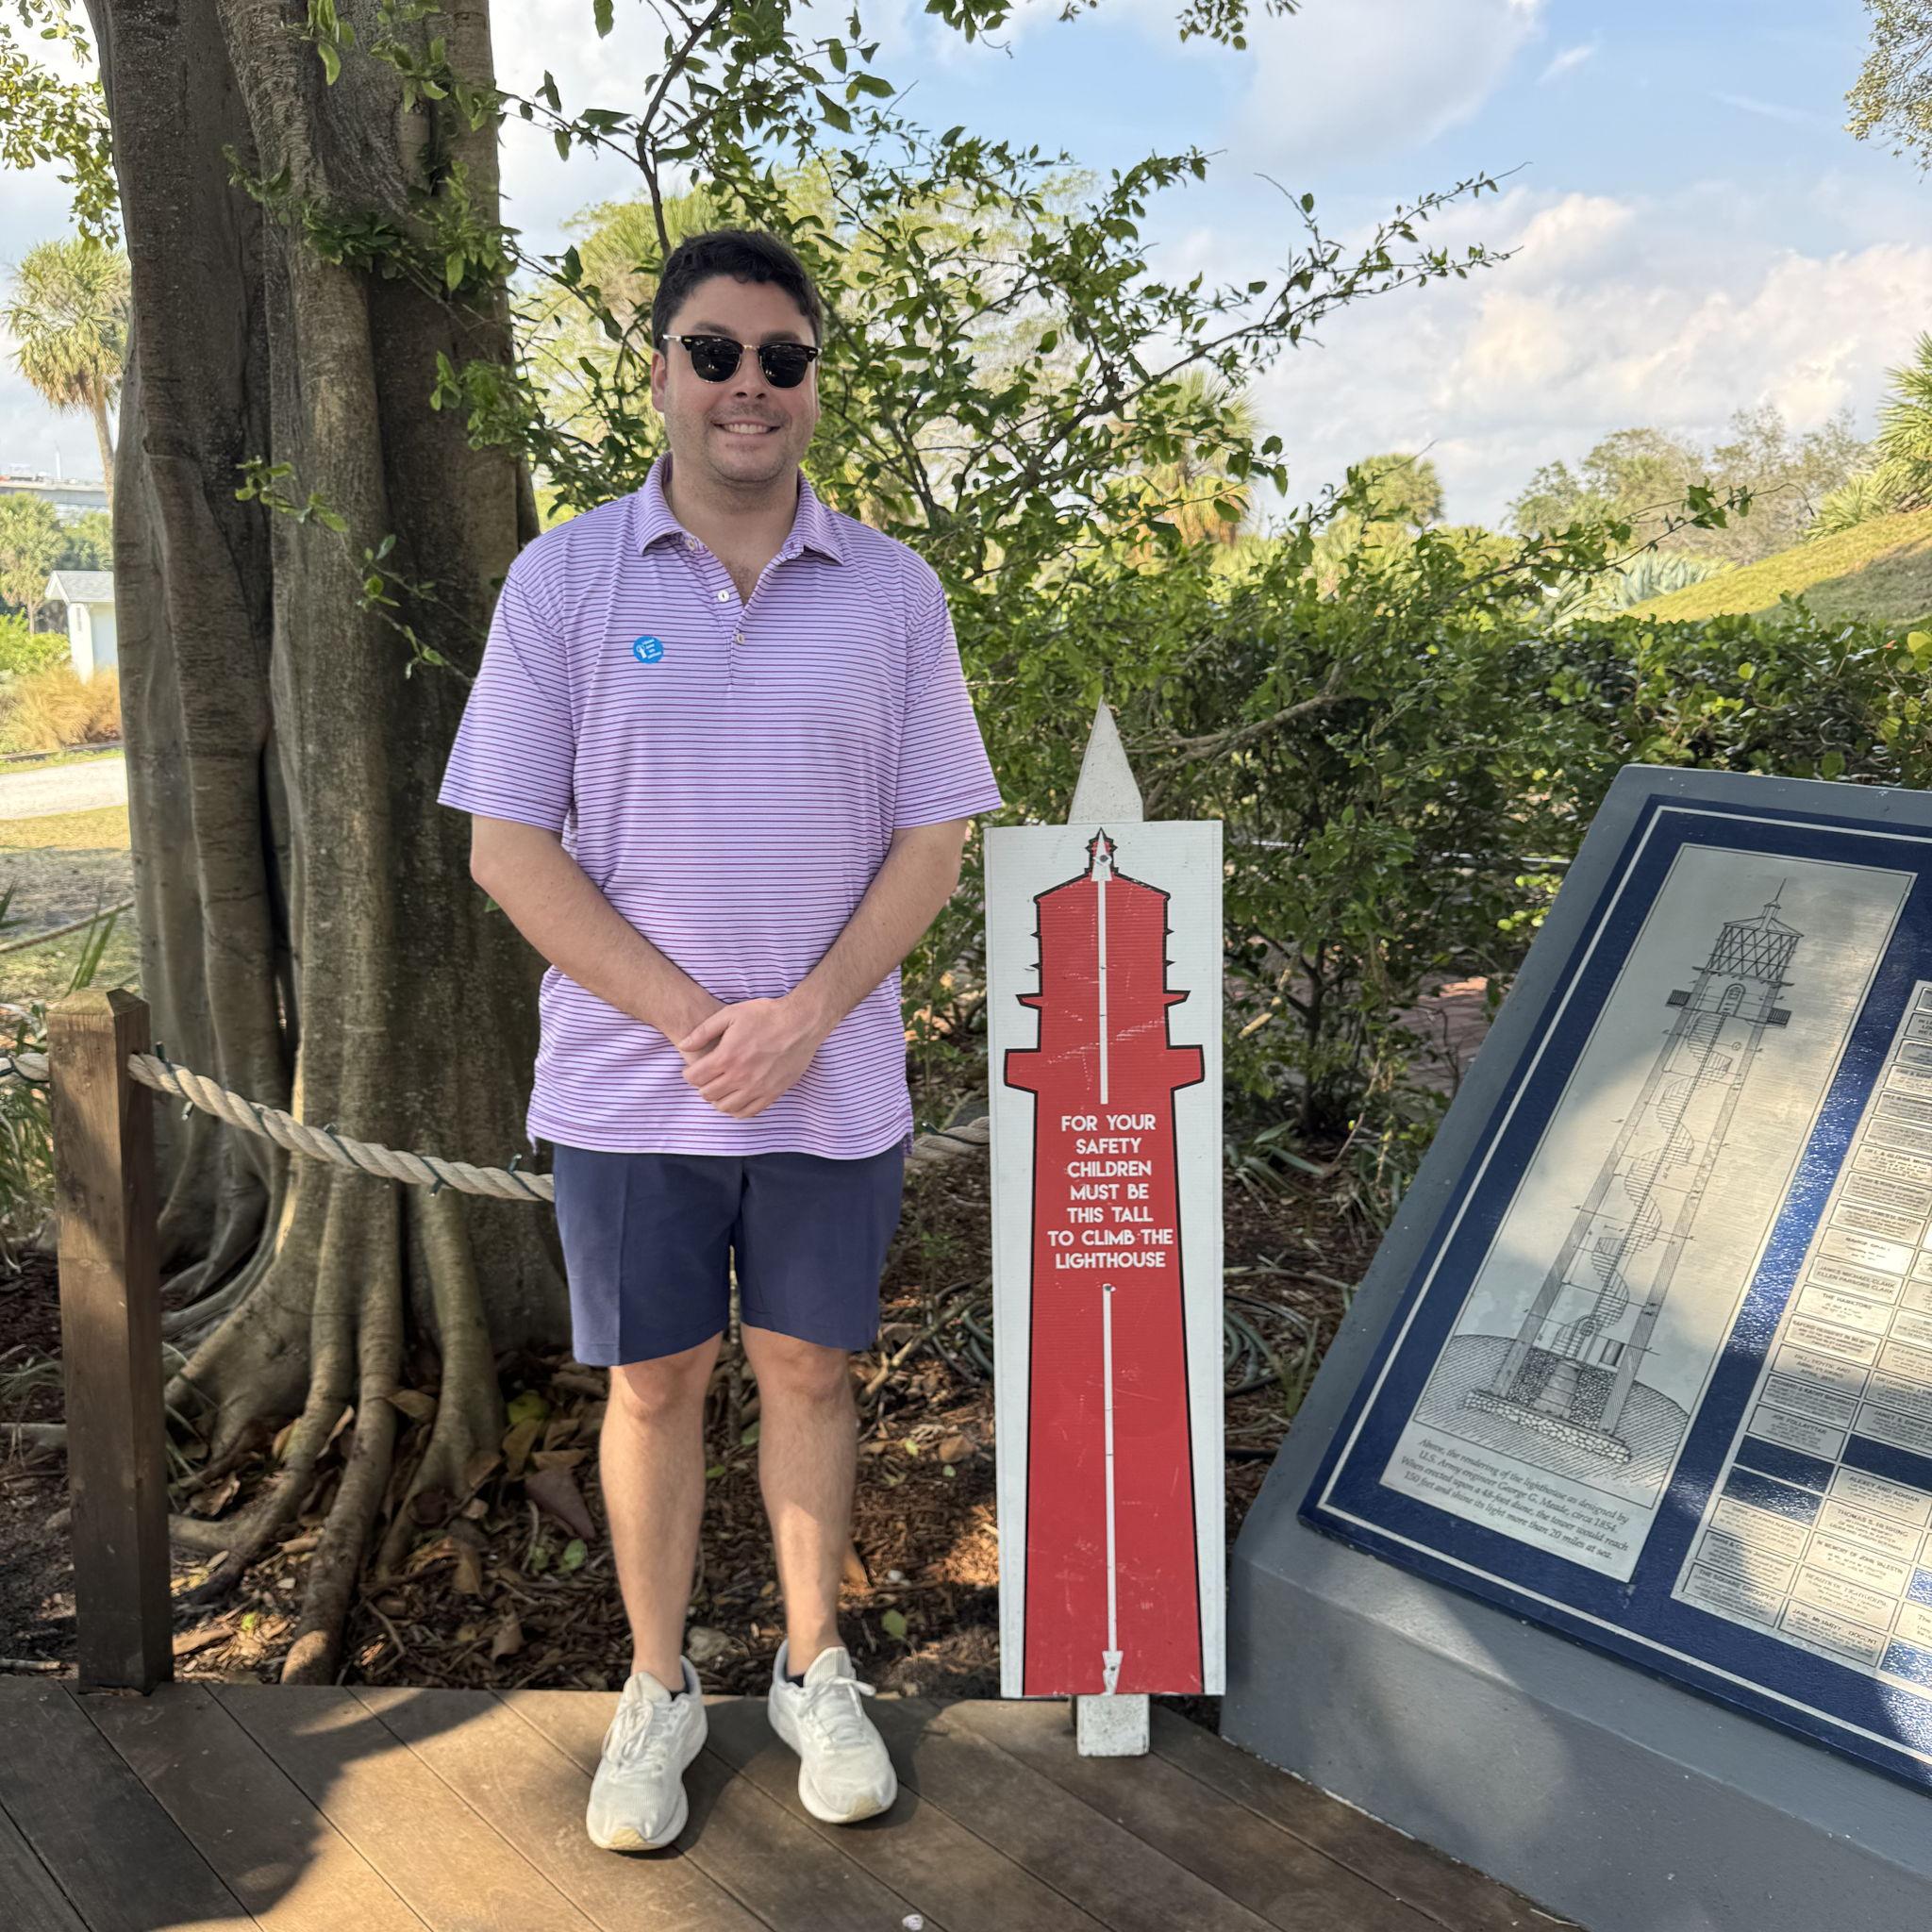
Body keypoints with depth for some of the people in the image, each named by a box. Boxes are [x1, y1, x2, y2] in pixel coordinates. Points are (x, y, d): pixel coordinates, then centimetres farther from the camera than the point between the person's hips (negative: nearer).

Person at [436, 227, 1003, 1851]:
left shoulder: (892, 590, 1)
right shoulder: (565, 578, -2)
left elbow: (935, 838, 1)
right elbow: (509, 846, -5)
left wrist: (802, 1017, -13)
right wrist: (694, 1019, -13)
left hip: (834, 1089, 1)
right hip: (626, 1088, 0)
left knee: (809, 1370, 13)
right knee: (655, 1381, 11)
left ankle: (815, 1673, 32)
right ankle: (659, 1692, 31)